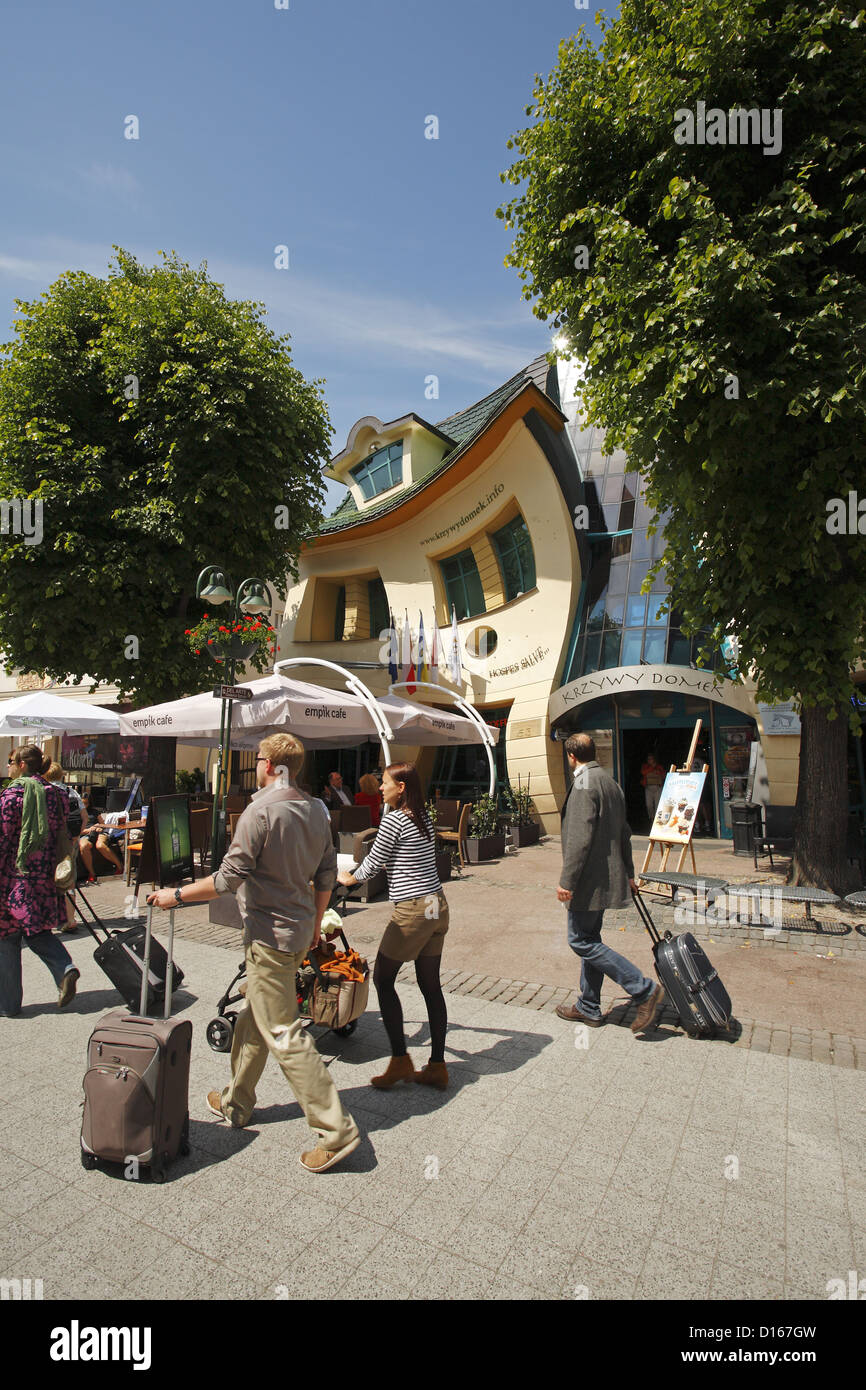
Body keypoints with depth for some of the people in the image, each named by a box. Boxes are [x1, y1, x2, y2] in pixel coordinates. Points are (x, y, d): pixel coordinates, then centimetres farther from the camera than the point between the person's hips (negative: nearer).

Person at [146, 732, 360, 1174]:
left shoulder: (261, 811, -20)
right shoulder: (316, 809, 5)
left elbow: (229, 878, -19)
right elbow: (327, 876, 10)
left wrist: (176, 895, -5)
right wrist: (316, 923, 22)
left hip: (271, 934, -9)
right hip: (300, 929, 9)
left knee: (283, 1033, -2)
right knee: (254, 1017, 23)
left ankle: (336, 1131, 3)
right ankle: (235, 1103, 40)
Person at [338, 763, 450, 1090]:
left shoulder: (393, 819, -13)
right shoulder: (424, 818, 10)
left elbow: (373, 862, -3)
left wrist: (350, 878, 15)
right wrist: (383, 865, 34)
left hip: (411, 910, -8)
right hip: (437, 906, 8)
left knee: (382, 979, 7)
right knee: (430, 985, 12)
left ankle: (400, 1061, 10)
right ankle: (437, 1066, 19)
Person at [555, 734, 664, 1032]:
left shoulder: (584, 783, -17)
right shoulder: (609, 782, 14)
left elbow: (580, 837, -24)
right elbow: (623, 832, 19)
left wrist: (567, 881, -22)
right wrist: (628, 873, 26)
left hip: (589, 879, -10)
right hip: (606, 876, 10)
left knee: (581, 941, -4)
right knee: (589, 939, 16)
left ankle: (645, 990, -5)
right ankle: (588, 1008, 24)